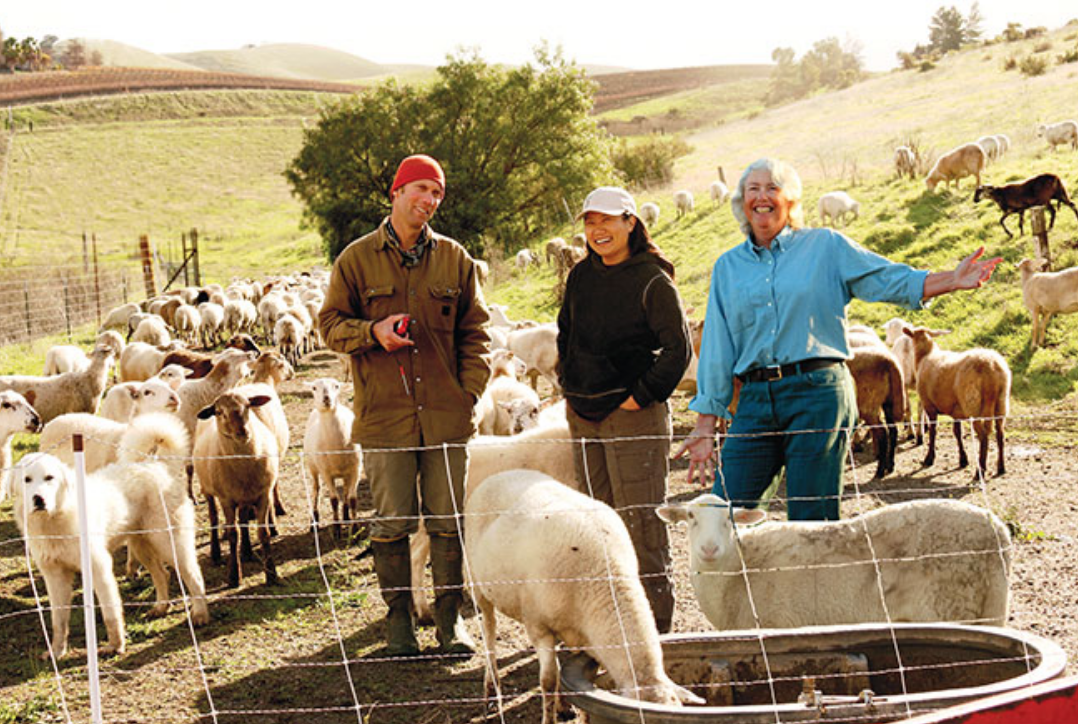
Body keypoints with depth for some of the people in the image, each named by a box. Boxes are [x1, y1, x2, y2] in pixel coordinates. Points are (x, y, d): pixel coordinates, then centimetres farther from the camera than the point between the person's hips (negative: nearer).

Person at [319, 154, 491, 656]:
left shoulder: (454, 259, 8)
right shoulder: (356, 259, 3)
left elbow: (474, 329, 11)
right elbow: (330, 323, 6)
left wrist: (470, 387, 0)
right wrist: (372, 331, -14)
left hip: (446, 414, 2)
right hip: (383, 414, -1)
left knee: (448, 521, 7)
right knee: (392, 523, 4)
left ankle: (449, 618, 18)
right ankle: (398, 620, 17)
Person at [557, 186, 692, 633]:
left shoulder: (652, 281, -8)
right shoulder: (581, 277, 12)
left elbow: (679, 349, -10)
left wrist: (644, 394, -13)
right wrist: (569, 386, 14)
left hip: (635, 415, -7)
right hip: (583, 415, 7)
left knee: (640, 520, -7)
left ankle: (654, 623, 0)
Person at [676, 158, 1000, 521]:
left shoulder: (825, 246, 9)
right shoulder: (727, 266, 16)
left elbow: (889, 279, 4)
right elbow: (716, 352, 14)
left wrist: (953, 280, -12)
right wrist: (706, 425, 9)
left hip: (818, 394, -3)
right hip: (755, 401, 3)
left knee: (813, 522, -2)